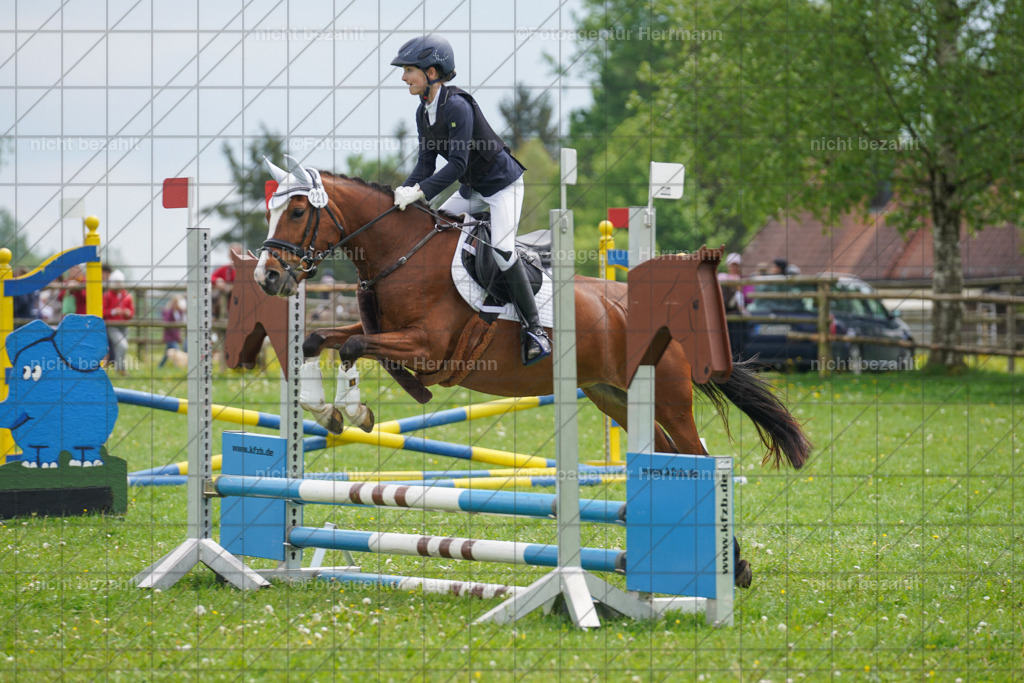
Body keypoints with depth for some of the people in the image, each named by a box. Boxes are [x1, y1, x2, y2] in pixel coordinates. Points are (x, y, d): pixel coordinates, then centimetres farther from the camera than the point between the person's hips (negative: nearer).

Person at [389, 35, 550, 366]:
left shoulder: (457, 106, -26)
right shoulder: (423, 112, 1)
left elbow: (457, 164, -30)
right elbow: (426, 161, 1)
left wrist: (420, 192, -34)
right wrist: (405, 191, -15)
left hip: (502, 183, -9)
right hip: (471, 189, 9)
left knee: (501, 249, -21)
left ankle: (534, 329, -16)